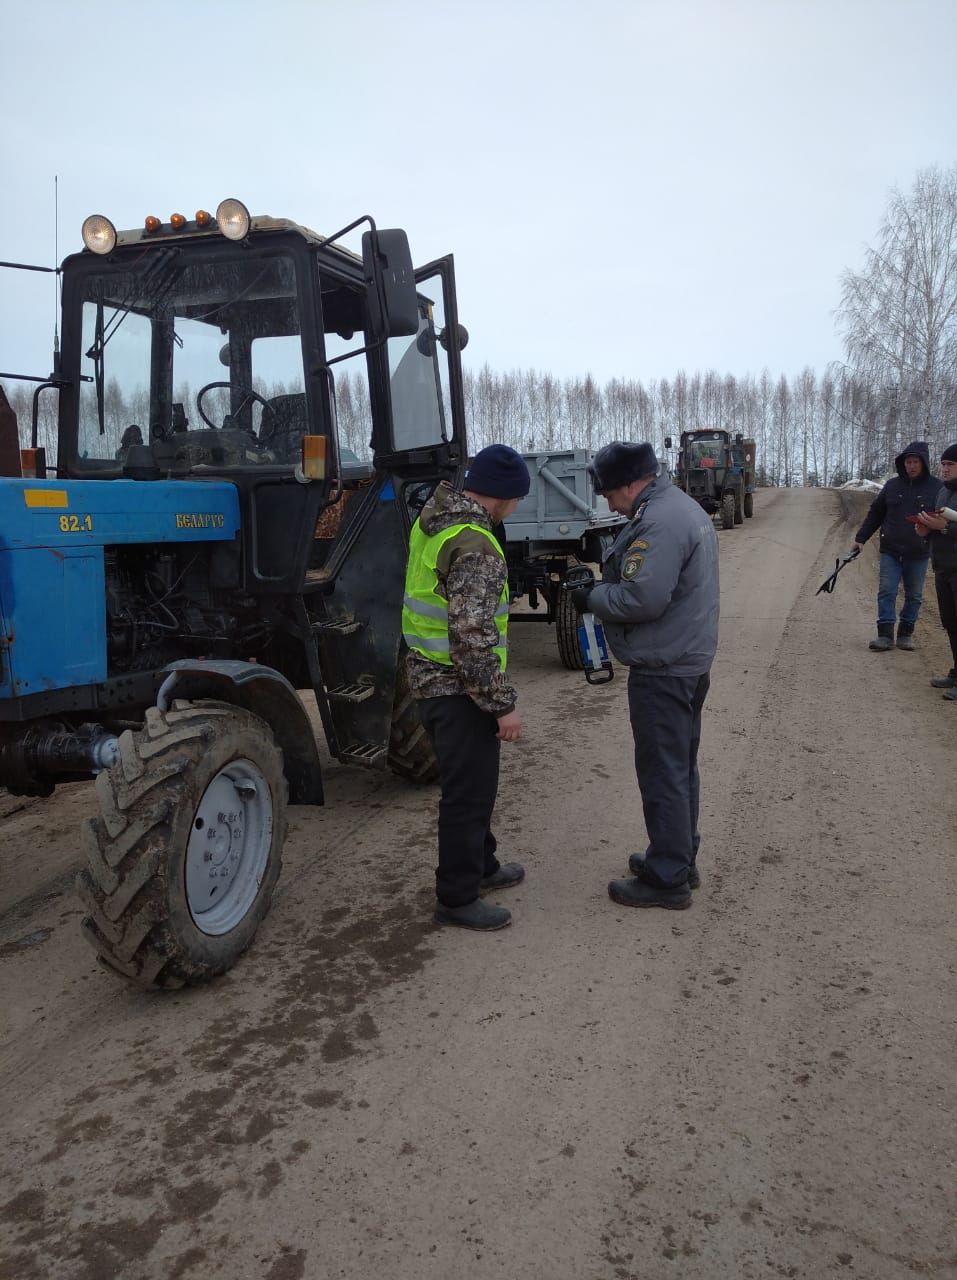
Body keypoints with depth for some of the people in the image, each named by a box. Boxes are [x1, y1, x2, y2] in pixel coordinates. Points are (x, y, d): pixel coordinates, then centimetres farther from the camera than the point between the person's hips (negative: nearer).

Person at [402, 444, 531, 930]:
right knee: (468, 793, 5)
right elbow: (473, 639, -28)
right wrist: (503, 705, -21)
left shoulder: (431, 521, 5)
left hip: (429, 679, 10)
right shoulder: (475, 548, -25)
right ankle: (457, 899, 19)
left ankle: (480, 865, 41)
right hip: (460, 689, -10)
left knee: (472, 784, 24)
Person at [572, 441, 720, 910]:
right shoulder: (683, 507, 14)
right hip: (690, 660, 11)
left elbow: (643, 598, -27)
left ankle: (667, 879, 10)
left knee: (662, 773, -1)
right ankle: (679, 858, 32)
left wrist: (592, 598, -11)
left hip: (662, 669, -11)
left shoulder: (658, 522, -21)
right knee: (680, 766, 19)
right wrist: (604, 585, 8)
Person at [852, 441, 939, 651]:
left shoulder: (936, 487, -1)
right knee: (886, 592, -5)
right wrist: (860, 538, 7)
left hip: (918, 554, -1)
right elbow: (875, 513, 11)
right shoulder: (892, 485, 5)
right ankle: (885, 635, -5)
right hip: (890, 551, 1)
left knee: (914, 596, 7)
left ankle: (906, 634, 18)